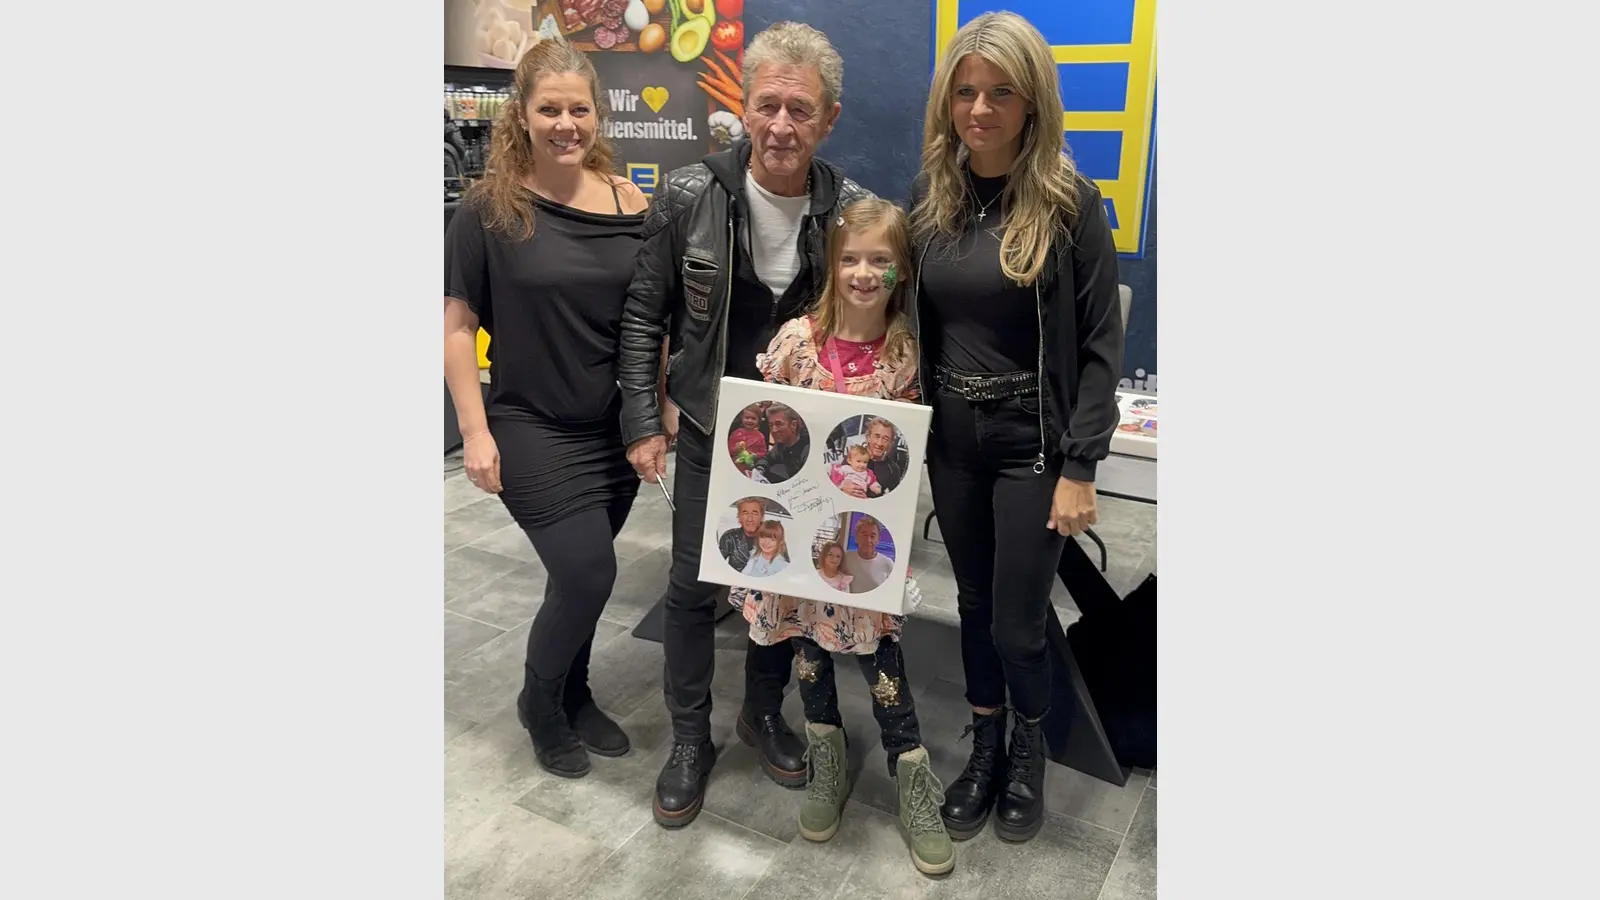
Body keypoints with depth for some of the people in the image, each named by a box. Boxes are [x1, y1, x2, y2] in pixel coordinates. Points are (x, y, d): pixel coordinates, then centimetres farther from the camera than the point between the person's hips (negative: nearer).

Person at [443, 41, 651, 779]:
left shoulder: (630, 204, 0)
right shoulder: (489, 208, -8)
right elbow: (456, 324, -6)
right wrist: (476, 431, -11)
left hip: (618, 429, 4)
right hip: (532, 432, -3)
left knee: (580, 574, 14)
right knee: (588, 577, -6)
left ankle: (573, 697, 39)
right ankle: (538, 702, 23)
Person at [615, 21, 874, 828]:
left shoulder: (853, 211, -9)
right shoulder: (688, 196, -12)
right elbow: (644, 315, -3)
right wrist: (643, 422, -6)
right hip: (710, 429, -1)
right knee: (693, 582, 7)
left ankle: (763, 711, 39)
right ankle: (690, 738, 28)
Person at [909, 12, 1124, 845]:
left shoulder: (1069, 203, -11)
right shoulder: (929, 195, 2)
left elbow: (1100, 347, -10)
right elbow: (913, 322, 7)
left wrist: (1080, 469, -13)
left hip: (1031, 443, -4)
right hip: (950, 436, 4)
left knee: (1017, 621, 4)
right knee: (974, 602, 16)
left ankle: (1029, 754, 33)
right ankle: (984, 749, 37)